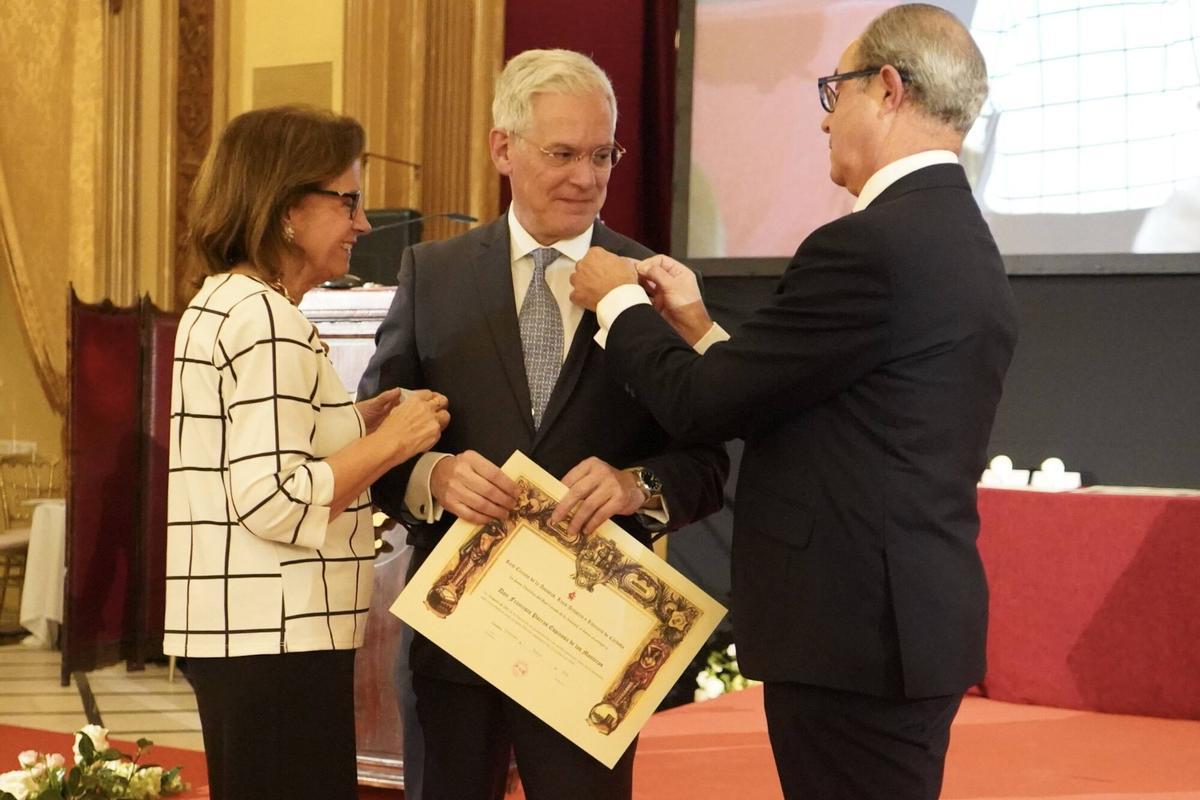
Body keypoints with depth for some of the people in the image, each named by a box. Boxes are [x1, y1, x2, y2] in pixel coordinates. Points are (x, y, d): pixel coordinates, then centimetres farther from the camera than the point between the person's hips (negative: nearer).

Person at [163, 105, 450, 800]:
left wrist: (356, 424, 14)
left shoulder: (218, 305, 16)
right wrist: (394, 440, -14)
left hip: (230, 631, 11)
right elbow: (273, 501, -22)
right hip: (277, 642, -11)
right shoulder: (268, 320, -15)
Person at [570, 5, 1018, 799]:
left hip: (858, 628, -10)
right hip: (911, 615, 10)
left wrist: (619, 301, 2)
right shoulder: (966, 245, 13)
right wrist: (699, 327, 16)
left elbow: (701, 405, -14)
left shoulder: (871, 244, -18)